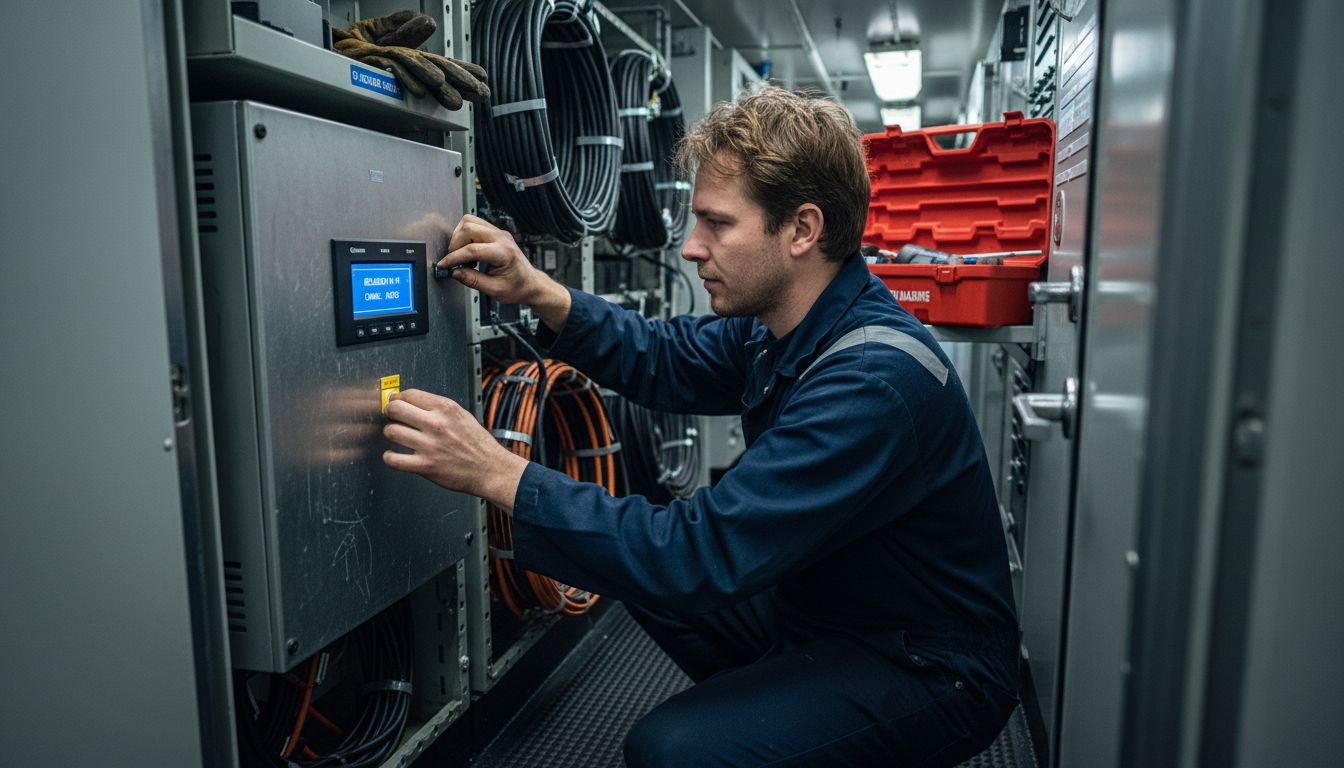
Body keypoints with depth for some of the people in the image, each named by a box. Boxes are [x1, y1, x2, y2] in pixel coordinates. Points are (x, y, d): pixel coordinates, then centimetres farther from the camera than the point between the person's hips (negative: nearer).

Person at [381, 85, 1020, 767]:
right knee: (634, 553, 8)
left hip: (930, 667, -8)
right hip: (818, 608, 8)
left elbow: (705, 553, -33)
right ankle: (773, 697, 19)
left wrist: (499, 474, -30)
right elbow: (670, 361, 8)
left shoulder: (875, 380, -31)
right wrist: (536, 292, -5)